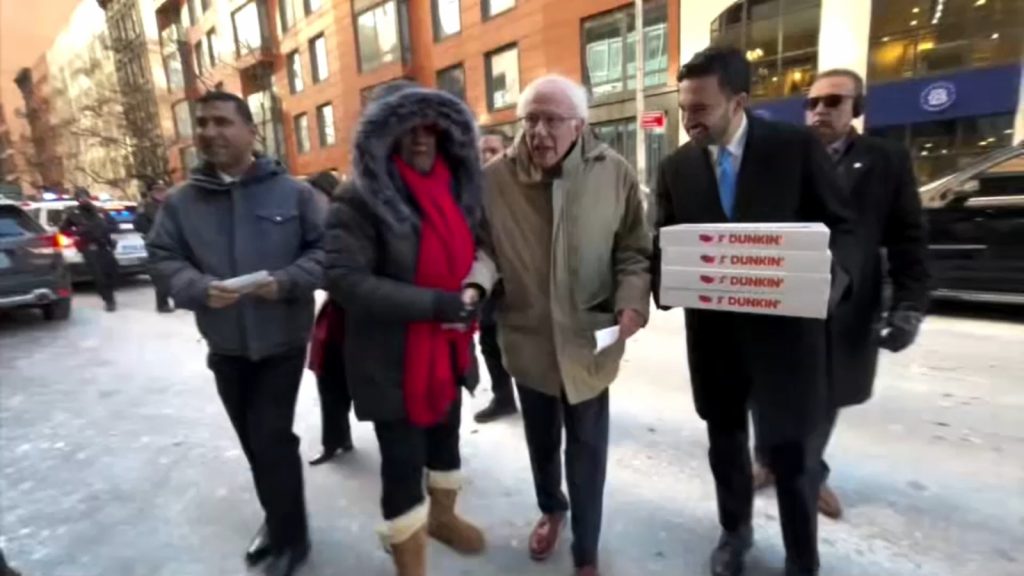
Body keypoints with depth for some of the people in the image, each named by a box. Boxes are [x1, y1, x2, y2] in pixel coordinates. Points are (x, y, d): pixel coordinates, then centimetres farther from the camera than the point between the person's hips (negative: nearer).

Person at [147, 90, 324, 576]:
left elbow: (325, 249, -7)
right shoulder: (180, 201, 3)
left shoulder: (292, 192, -5)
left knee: (272, 438, -3)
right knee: (254, 441, 17)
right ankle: (278, 519, 40)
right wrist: (201, 288, -18)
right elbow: (164, 259, 2)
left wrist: (286, 281, -22)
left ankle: (291, 536, 19)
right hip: (225, 345, 4)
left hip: (282, 340, -4)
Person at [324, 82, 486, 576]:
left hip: (448, 348, 7)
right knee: (402, 465, 5)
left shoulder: (454, 188, 5)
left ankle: (443, 517, 52)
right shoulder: (360, 200, -16)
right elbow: (343, 279, -23)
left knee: (446, 438, 24)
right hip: (391, 360, -7)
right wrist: (434, 303, -26)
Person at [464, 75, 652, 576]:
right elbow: (483, 246, -1)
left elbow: (634, 252, -2)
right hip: (526, 336, 2)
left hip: (588, 337, -1)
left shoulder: (615, 174, -8)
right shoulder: (494, 179, -8)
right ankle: (551, 508, 56)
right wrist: (475, 286, -19)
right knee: (540, 437, 23)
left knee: (586, 446, 12)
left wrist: (632, 302, -17)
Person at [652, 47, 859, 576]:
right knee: (725, 441, 18)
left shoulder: (797, 147, -5)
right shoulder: (674, 168, 1)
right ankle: (735, 531, 45)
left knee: (790, 451, 8)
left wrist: (831, 276, -22)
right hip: (712, 328, 3)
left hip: (784, 325, -2)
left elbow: (842, 227, -1)